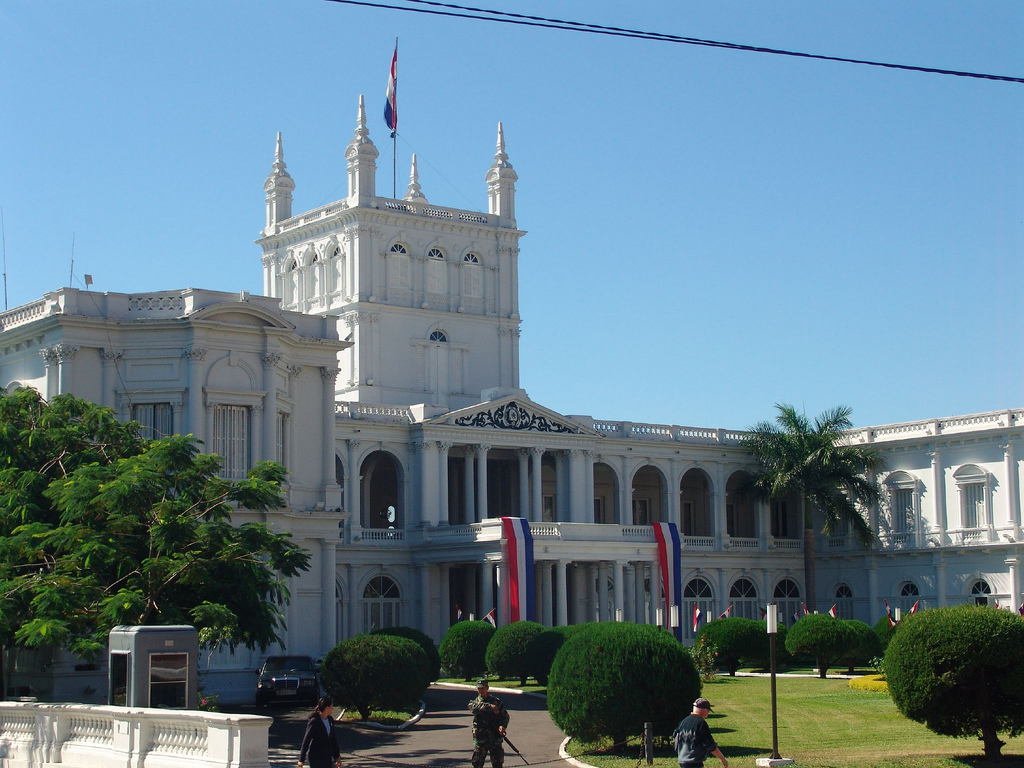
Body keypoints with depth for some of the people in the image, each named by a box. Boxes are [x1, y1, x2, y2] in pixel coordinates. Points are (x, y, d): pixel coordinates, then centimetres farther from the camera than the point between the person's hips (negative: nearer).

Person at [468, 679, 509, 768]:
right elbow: (474, 706, -22)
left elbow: (505, 715, 8)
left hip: (495, 736, 1)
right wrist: (489, 706, -34)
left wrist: (502, 725, -13)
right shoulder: (475, 702, 3)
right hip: (480, 737, -1)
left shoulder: (496, 701, 7)